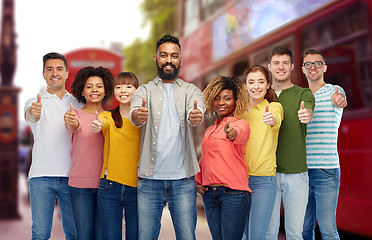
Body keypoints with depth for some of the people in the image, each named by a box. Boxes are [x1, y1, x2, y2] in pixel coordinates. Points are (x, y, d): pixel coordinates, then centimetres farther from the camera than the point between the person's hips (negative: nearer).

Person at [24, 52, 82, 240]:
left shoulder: (78, 104, 13)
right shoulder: (36, 102, 7)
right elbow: (29, 115, -16)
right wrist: (33, 112, -41)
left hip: (71, 176, 2)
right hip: (41, 175, -1)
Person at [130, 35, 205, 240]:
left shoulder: (191, 90, 10)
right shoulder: (144, 91, 9)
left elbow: (196, 112, -12)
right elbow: (134, 114, -12)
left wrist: (197, 115, -37)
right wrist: (138, 115, -37)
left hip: (183, 178, 0)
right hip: (149, 177, 0)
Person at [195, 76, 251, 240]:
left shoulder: (241, 124, 0)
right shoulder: (210, 130, 19)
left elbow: (240, 135, -25)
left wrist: (233, 133, -48)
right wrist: (197, 181, 12)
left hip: (234, 193, -6)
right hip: (209, 194, 6)